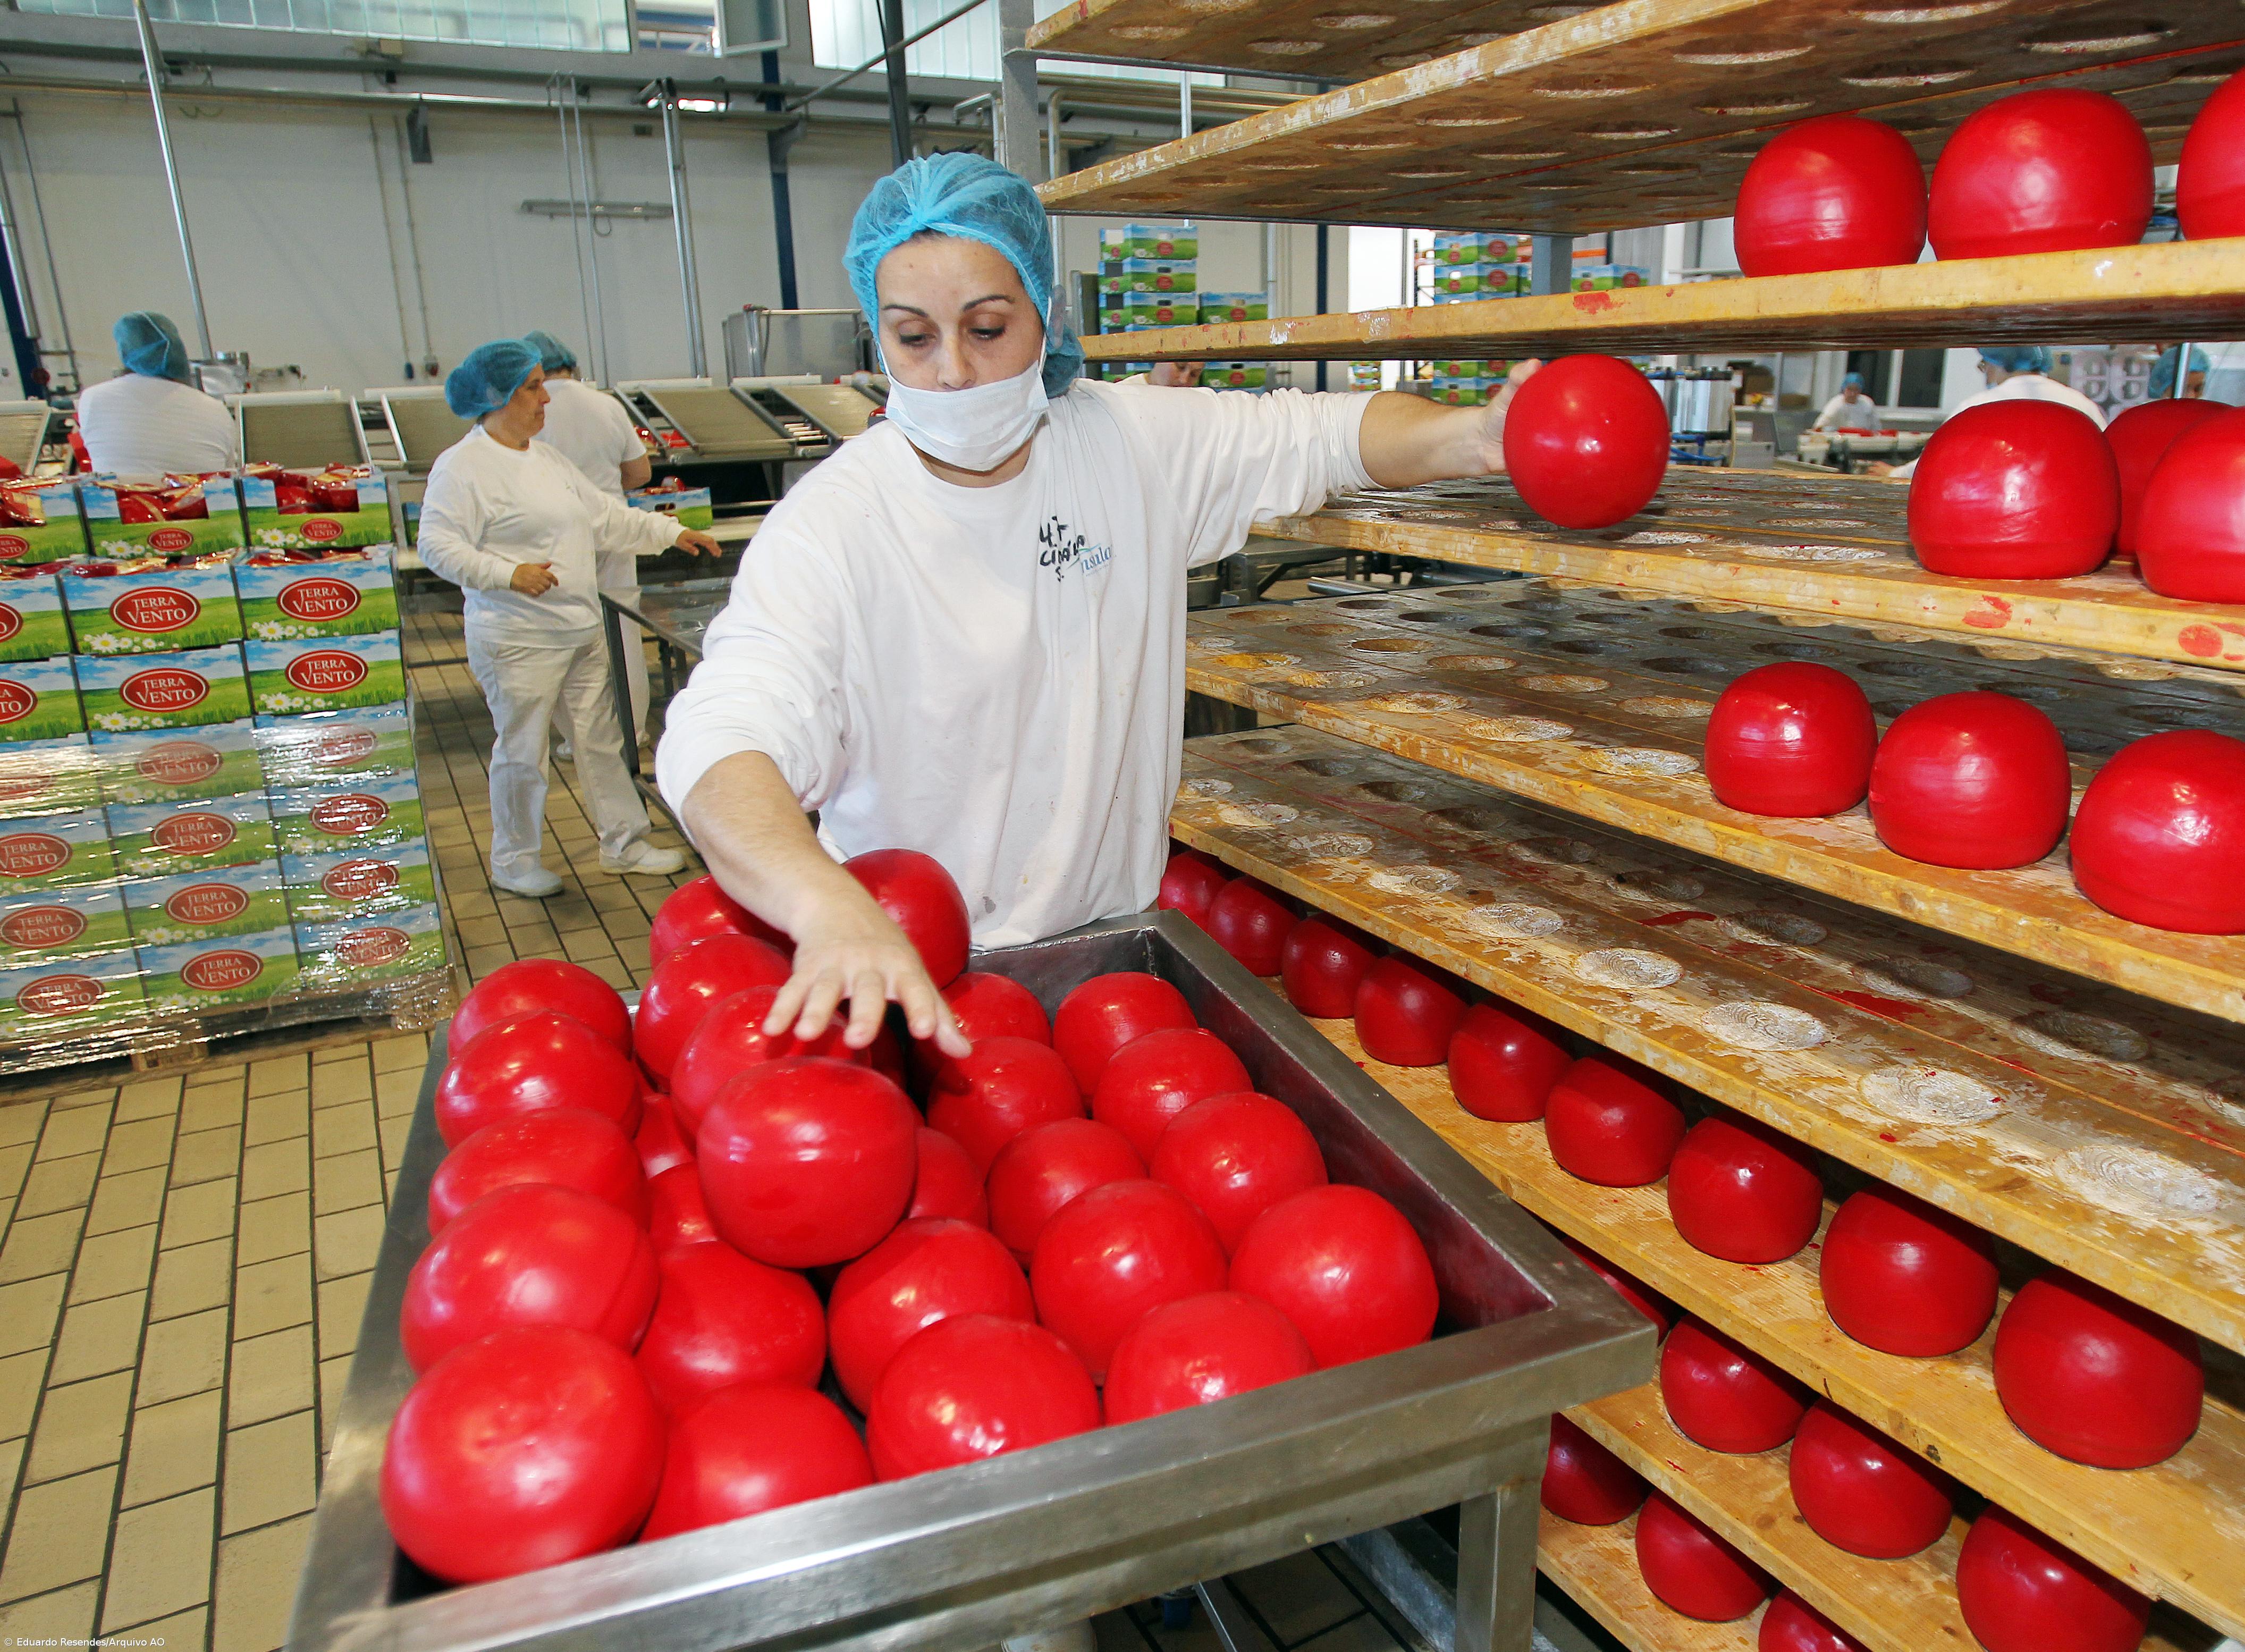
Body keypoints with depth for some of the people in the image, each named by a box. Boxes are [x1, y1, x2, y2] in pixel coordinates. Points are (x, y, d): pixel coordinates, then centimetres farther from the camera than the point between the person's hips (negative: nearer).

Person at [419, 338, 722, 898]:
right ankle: (513, 861, 18)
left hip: (582, 629, 8)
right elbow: (438, 544, -17)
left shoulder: (546, 457, 15)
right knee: (522, 751, 2)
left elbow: (604, 517, 19)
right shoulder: (462, 465, -11)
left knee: (602, 737, 13)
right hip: (519, 641, -8)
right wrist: (508, 573, -26)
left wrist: (673, 533, 15)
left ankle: (623, 843, 24)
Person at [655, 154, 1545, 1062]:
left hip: (1115, 921, 3)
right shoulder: (833, 526, -16)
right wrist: (831, 909, -48)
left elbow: (1317, 434, 7)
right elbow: (722, 744, -28)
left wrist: (1472, 436, -14)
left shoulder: (1135, 443, -1)